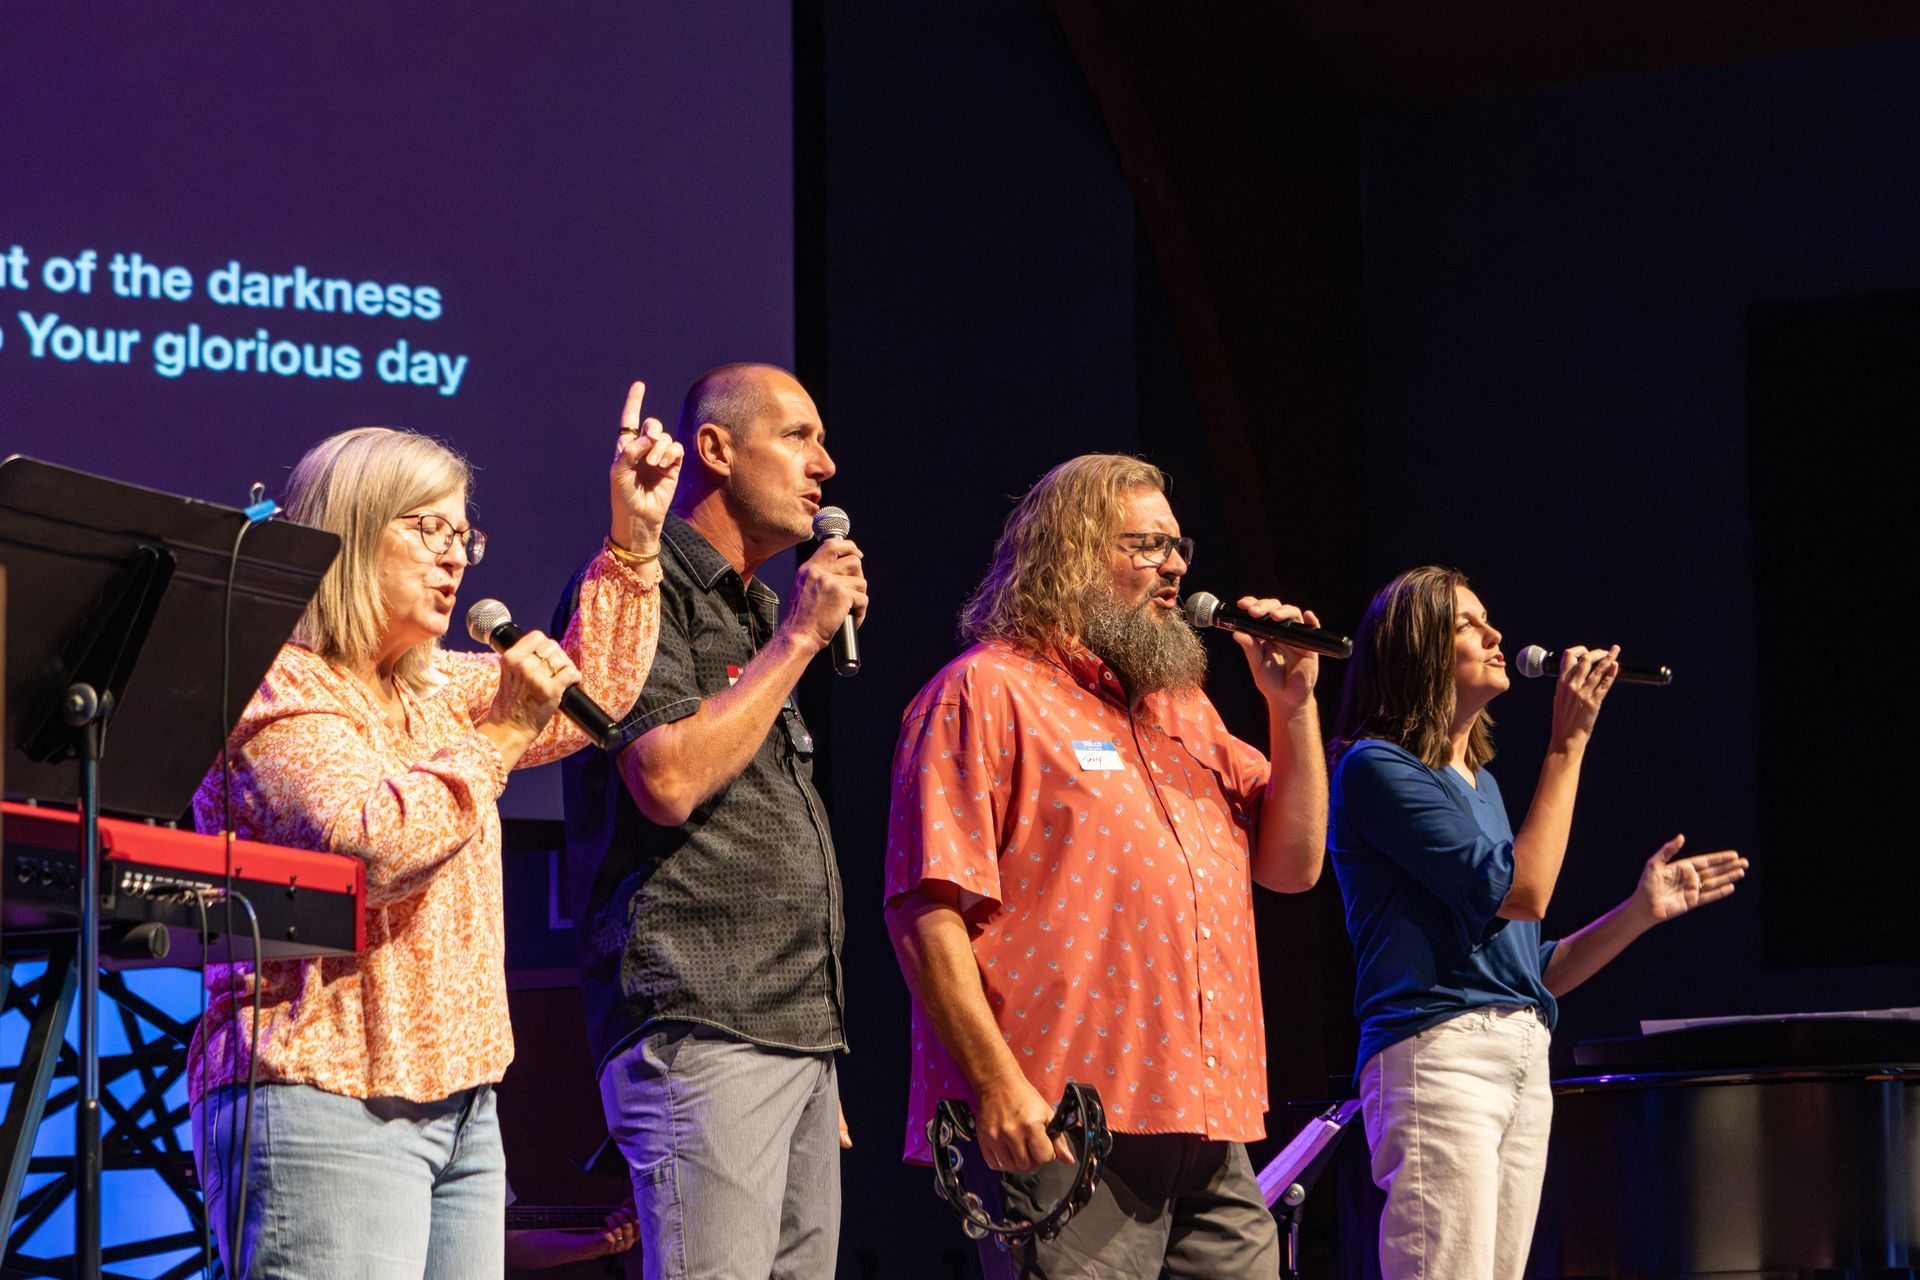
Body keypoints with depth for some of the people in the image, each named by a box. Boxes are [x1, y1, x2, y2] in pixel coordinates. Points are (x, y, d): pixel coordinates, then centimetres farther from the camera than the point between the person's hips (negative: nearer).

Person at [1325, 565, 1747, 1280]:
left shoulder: (1480, 784, 22)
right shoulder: (1376, 767, -4)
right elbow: (1520, 892, -14)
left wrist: (1643, 910, 12)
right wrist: (1568, 742, -10)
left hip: (1524, 1063, 9)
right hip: (1437, 1054, -9)